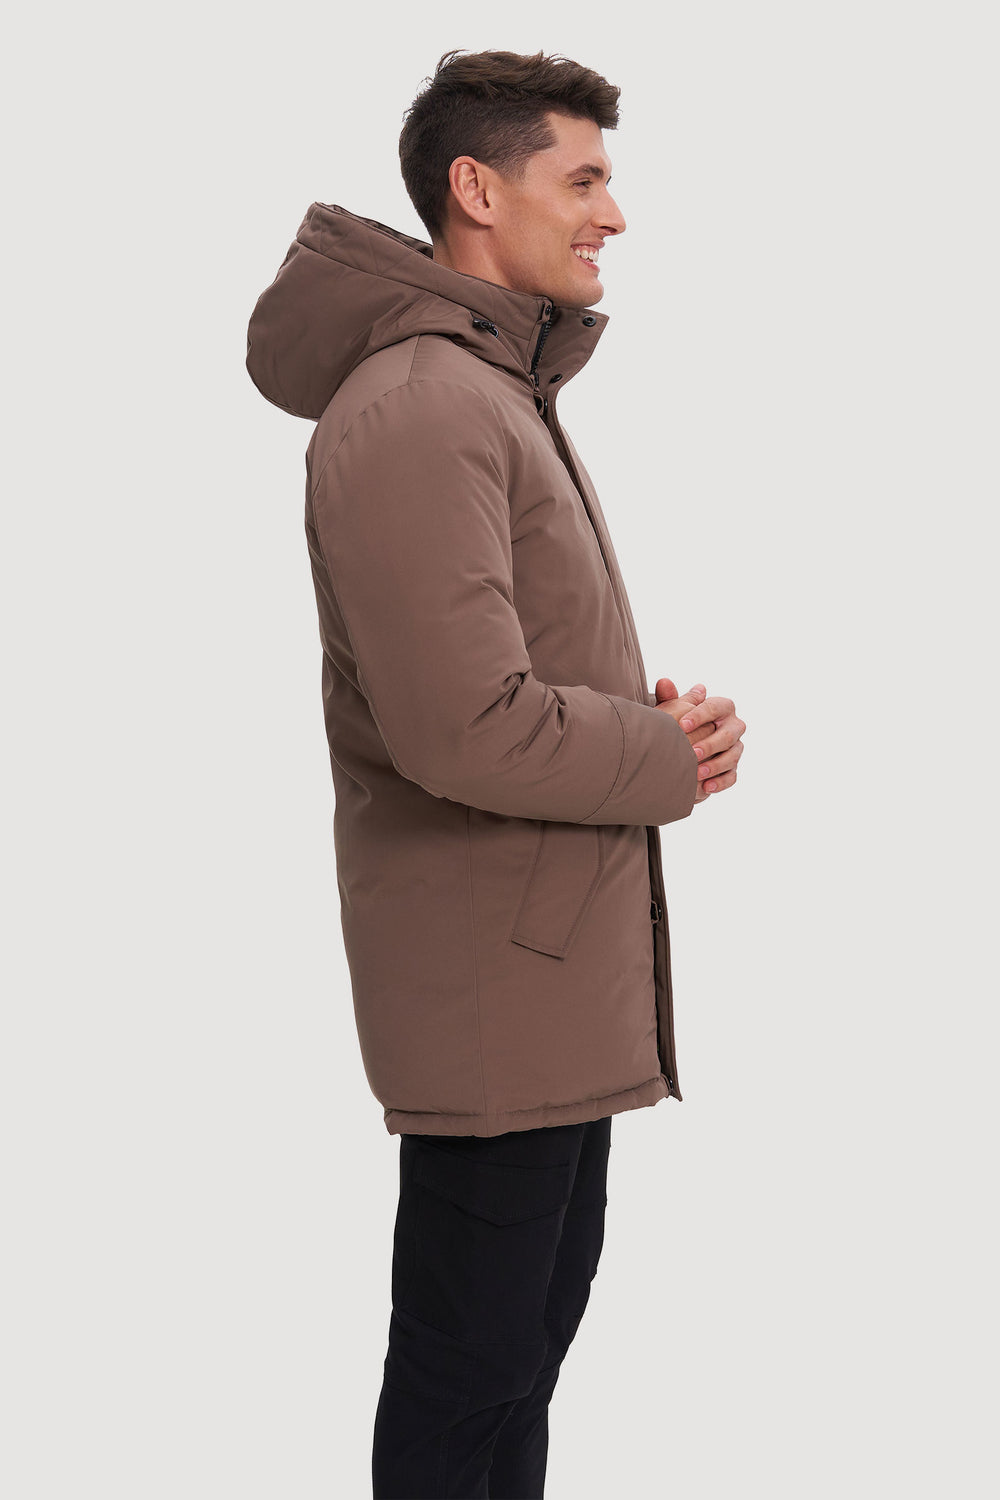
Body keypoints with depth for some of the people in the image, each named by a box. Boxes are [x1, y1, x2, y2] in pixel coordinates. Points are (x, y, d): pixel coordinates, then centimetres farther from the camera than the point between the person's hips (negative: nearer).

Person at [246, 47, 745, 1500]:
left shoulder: (504, 388, 16)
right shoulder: (414, 406, -20)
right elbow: (468, 729, -28)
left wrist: (655, 714, 2)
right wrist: (676, 755, -12)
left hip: (566, 957, 11)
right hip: (492, 968, -11)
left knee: (544, 1299, 21)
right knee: (469, 1361, 1)